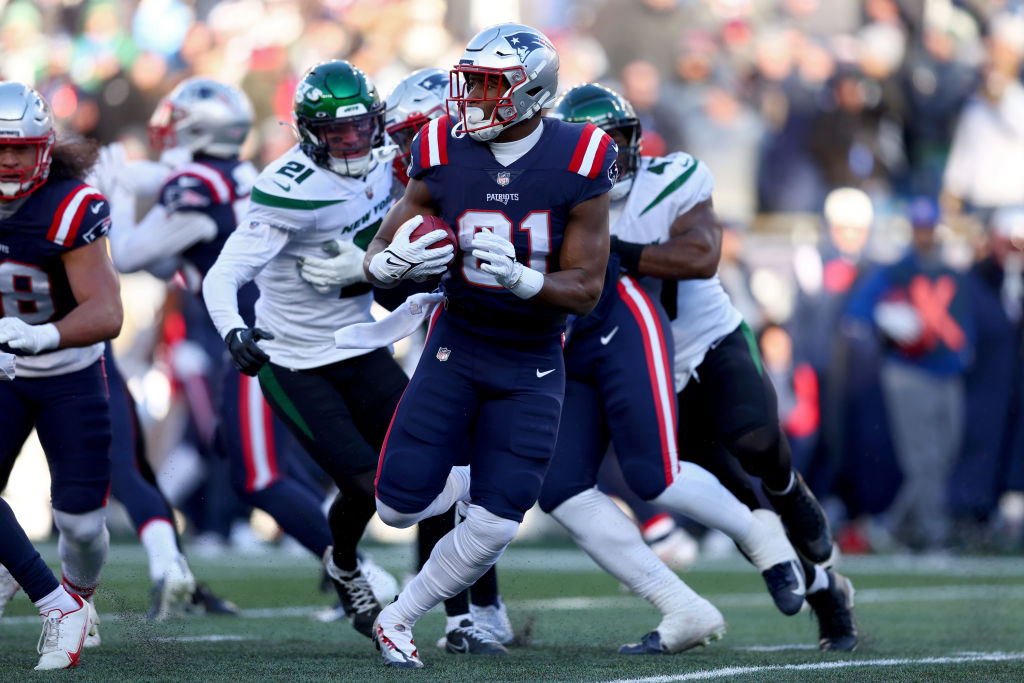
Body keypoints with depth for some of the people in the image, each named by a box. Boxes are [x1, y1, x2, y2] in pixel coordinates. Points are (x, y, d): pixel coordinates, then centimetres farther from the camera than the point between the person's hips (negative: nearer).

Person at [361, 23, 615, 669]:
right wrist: (390, 264, -28)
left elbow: (585, 291, -13)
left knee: (494, 528, -7)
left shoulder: (579, 164, -16)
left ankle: (398, 620, 16)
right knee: (400, 504, -5)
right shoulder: (443, 155, -11)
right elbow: (379, 253, -3)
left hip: (532, 365, -1)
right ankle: (470, 481, 31)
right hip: (457, 346, 2)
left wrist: (520, 278, -33)